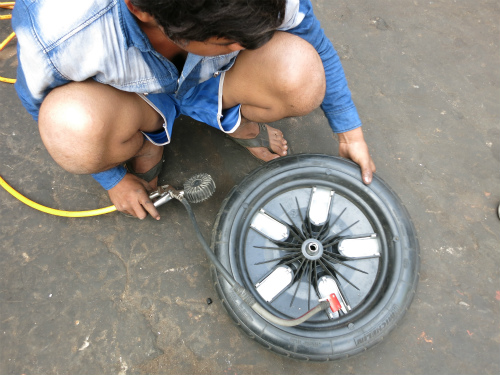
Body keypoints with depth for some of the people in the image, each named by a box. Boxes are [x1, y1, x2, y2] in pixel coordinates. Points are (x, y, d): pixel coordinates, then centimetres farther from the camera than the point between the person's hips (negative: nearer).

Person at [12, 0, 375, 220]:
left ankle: (237, 120, 8)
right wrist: (113, 180, -2)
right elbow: (41, 103, -12)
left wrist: (350, 130, 1)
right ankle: (149, 139, 2)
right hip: (130, 98, 0)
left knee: (302, 77, -28)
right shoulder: (55, 32, -35)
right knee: (74, 130, -36)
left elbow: (318, 48, -8)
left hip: (211, 82, 2)